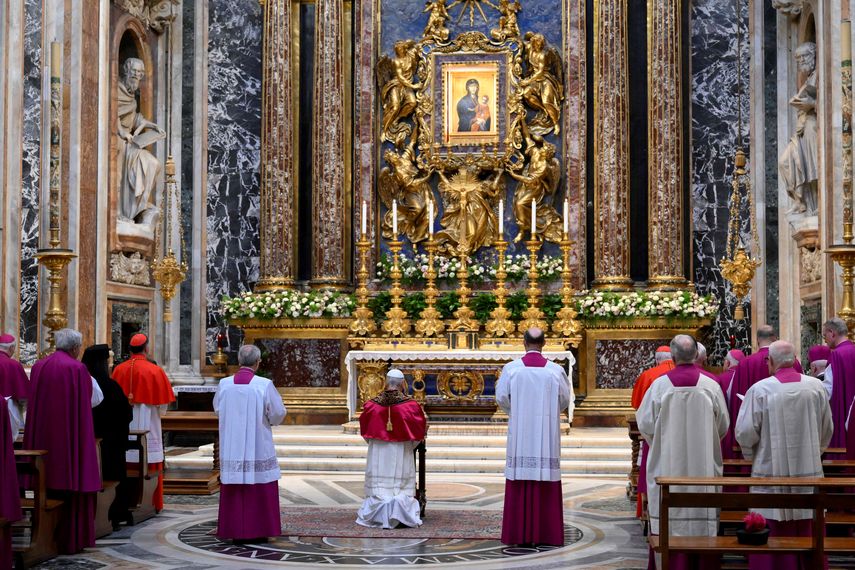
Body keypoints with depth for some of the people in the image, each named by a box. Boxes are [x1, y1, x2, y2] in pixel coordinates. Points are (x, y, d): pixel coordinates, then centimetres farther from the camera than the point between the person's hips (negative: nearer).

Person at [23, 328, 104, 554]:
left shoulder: (39, 366, 5)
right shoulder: (77, 369, -10)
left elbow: (33, 401, 14)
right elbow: (95, 399, 1)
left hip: (43, 433, 5)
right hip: (70, 433, -5)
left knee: (46, 482, 11)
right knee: (70, 478, 1)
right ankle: (69, 539, 4)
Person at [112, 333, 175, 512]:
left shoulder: (119, 370, -1)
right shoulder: (155, 371, -10)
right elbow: (162, 404, -4)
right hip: (147, 427, -3)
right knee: (149, 466, 3)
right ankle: (151, 503, 6)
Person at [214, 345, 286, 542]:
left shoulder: (224, 384, -5)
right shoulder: (265, 385, -13)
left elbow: (218, 409, 11)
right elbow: (278, 414, -6)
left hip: (232, 449, 3)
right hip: (258, 449, -2)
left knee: (234, 490, 9)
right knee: (259, 488, 7)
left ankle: (236, 532, 11)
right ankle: (258, 531, 9)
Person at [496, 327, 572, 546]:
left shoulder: (511, 368, -6)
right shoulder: (556, 370, -4)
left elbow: (501, 397, -1)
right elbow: (565, 400, 5)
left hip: (519, 434, 0)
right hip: (547, 436, 0)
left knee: (519, 482, 4)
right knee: (546, 483, 4)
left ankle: (518, 532, 5)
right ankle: (545, 532, 5)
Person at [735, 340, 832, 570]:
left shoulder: (759, 390, -11)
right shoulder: (816, 387, -1)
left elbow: (745, 432, -9)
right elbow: (827, 430, 9)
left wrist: (751, 455, 12)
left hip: (771, 469, -3)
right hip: (809, 469, 3)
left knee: (773, 534, 3)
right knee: (809, 533, 10)